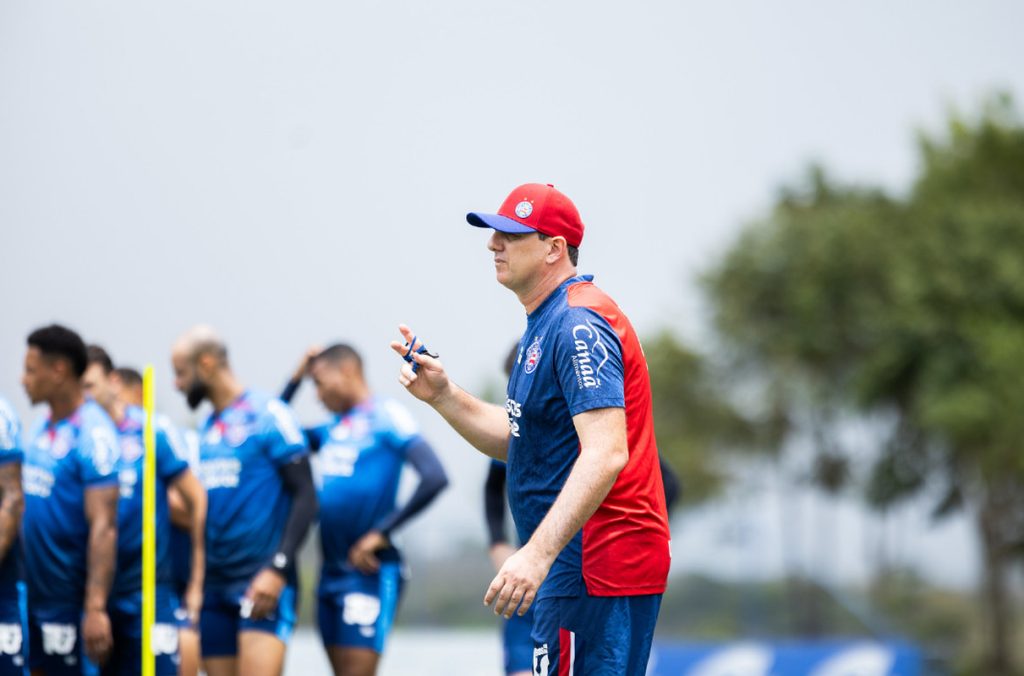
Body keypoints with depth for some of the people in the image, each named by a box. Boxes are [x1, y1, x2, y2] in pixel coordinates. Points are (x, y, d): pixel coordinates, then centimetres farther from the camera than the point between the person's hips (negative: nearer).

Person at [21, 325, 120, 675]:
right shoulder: (41, 428, 10)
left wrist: (96, 607, -26)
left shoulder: (92, 433, -16)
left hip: (71, 602, -8)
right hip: (36, 594, 8)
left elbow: (103, 527, -21)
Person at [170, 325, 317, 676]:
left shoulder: (267, 415, -6)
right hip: (215, 585, 7)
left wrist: (278, 568, -19)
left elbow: (305, 497, -11)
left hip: (262, 584, -7)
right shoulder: (207, 429, 16)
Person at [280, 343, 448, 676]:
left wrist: (381, 533, -17)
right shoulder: (332, 429, 15)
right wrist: (297, 378, 15)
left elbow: (435, 478, -19)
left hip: (369, 571, -8)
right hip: (331, 573, 8)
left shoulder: (387, 417, -8)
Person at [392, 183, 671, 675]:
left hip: (595, 571, -11)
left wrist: (538, 553, -33)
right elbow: (517, 440, 24)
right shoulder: (545, 324, 18)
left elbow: (606, 454, -26)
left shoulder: (578, 325, -16)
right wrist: (442, 394, 9)